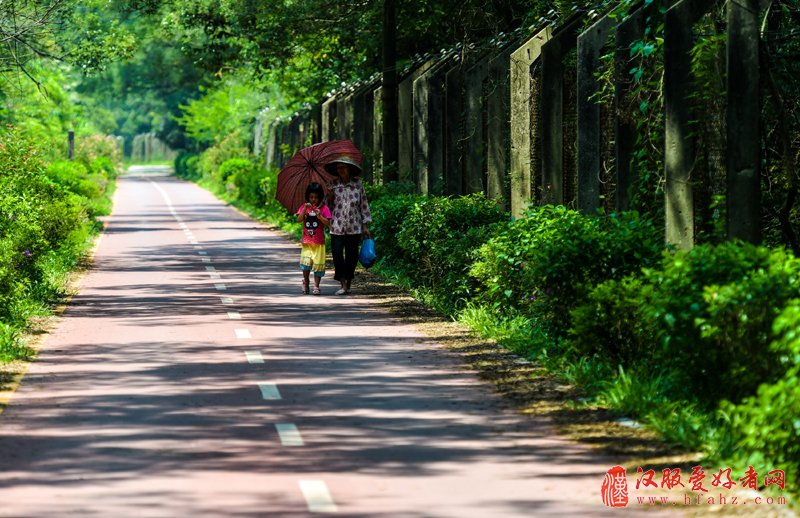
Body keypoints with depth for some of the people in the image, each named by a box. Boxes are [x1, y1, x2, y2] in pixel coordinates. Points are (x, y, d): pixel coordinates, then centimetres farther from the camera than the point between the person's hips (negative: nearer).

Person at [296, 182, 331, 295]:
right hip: (306, 240, 1)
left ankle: (316, 286, 7)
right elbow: (299, 219, -6)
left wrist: (319, 216, -21)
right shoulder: (304, 207, 7)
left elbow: (327, 223, -6)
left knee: (318, 264, -2)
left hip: (319, 241, -1)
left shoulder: (324, 208, 1)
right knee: (306, 261, -12)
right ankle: (306, 282, 11)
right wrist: (305, 209, -18)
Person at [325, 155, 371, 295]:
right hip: (337, 227, 0)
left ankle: (349, 284, 18)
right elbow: (328, 205, 11)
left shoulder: (358, 184, 3)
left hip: (354, 227, 0)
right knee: (337, 255, -10)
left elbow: (364, 205, 7)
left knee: (352, 256, 5)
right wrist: (329, 196, -11)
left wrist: (365, 226, 6)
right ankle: (343, 285, -7)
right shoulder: (333, 185, 4)